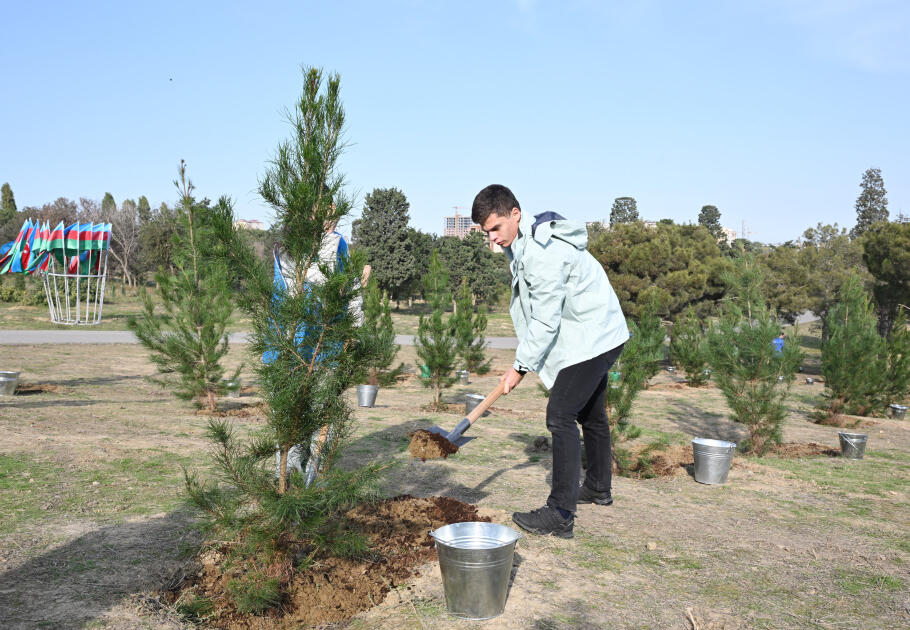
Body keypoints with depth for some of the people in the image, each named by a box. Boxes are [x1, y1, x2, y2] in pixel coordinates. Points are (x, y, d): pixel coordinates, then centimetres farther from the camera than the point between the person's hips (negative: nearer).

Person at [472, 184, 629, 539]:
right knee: (590, 414, 22)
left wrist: (520, 366, -16)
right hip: (601, 336, 11)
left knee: (561, 416, -14)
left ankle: (560, 515, -13)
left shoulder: (544, 252, -27)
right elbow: (536, 312, 14)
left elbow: (545, 321, -24)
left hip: (590, 339, -11)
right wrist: (525, 359, 12)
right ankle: (599, 488, 40)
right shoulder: (521, 242, 6)